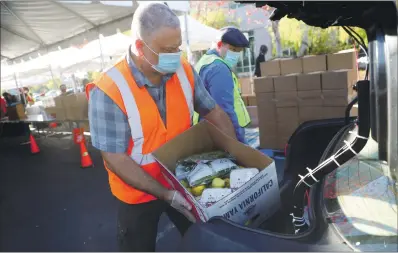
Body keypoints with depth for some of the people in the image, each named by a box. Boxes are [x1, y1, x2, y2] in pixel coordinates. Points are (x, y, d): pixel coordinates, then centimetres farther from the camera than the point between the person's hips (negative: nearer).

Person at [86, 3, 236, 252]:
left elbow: (214, 112, -1)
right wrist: (165, 194, -25)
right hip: (139, 192, -3)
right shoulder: (109, 90, -25)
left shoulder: (185, 71, -12)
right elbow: (115, 159, -22)